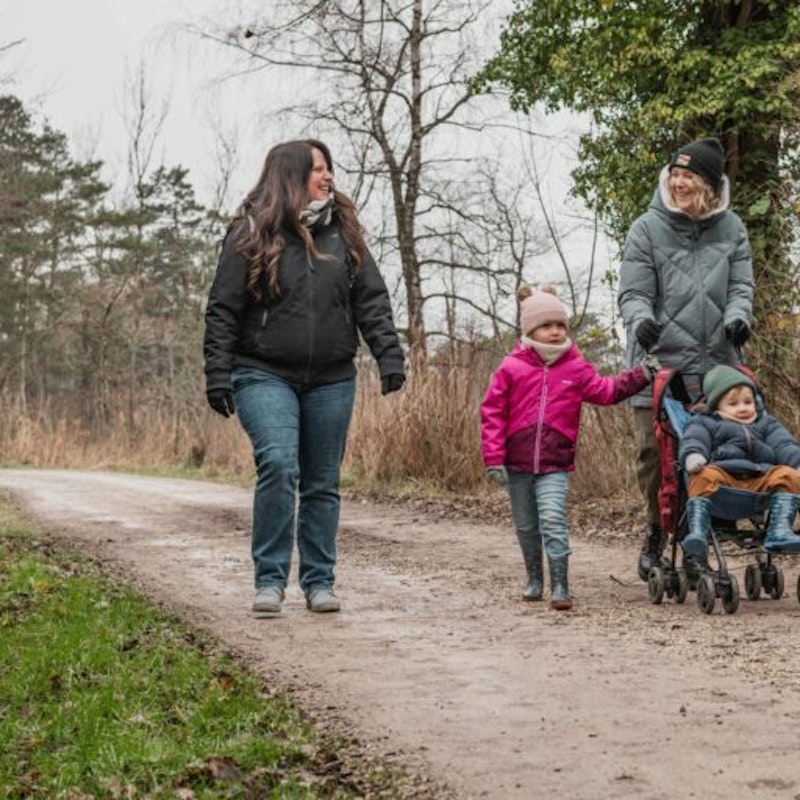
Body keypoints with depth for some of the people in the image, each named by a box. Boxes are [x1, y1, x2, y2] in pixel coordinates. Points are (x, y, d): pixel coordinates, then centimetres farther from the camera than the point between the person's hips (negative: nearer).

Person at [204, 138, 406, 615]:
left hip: (332, 380, 4)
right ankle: (270, 579, -9)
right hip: (265, 376, -4)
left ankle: (320, 581, 17)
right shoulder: (251, 234, -1)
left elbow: (372, 300, 8)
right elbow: (223, 311, -2)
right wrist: (218, 375, -8)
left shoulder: (343, 231, 9)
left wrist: (390, 354, -4)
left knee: (322, 483, 7)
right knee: (278, 465, -20)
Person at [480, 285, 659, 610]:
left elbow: (604, 390, 5)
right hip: (517, 462, 1)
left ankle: (559, 586, -12)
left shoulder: (576, 368, 3)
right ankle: (535, 580, 31)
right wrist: (493, 458, -9)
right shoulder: (511, 368, -3)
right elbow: (492, 413, -4)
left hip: (555, 464, -1)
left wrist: (638, 376, -8)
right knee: (526, 526, 13)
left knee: (553, 520, -16)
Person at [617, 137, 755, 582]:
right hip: (660, 361, -2)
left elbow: (741, 286, 9)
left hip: (718, 363, 2)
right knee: (655, 449, -5)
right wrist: (641, 320, -23)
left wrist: (738, 316, -13)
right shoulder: (648, 229, 3)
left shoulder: (731, 229, 11)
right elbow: (634, 292, -2)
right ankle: (658, 530, 18)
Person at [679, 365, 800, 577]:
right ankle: (697, 535, -48)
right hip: (722, 473, -3)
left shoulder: (766, 424, 30)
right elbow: (693, 441, 1)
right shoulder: (704, 423, 21)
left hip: (760, 478, 3)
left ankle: (779, 532, -35)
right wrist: (693, 456, -24)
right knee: (703, 477, -33)